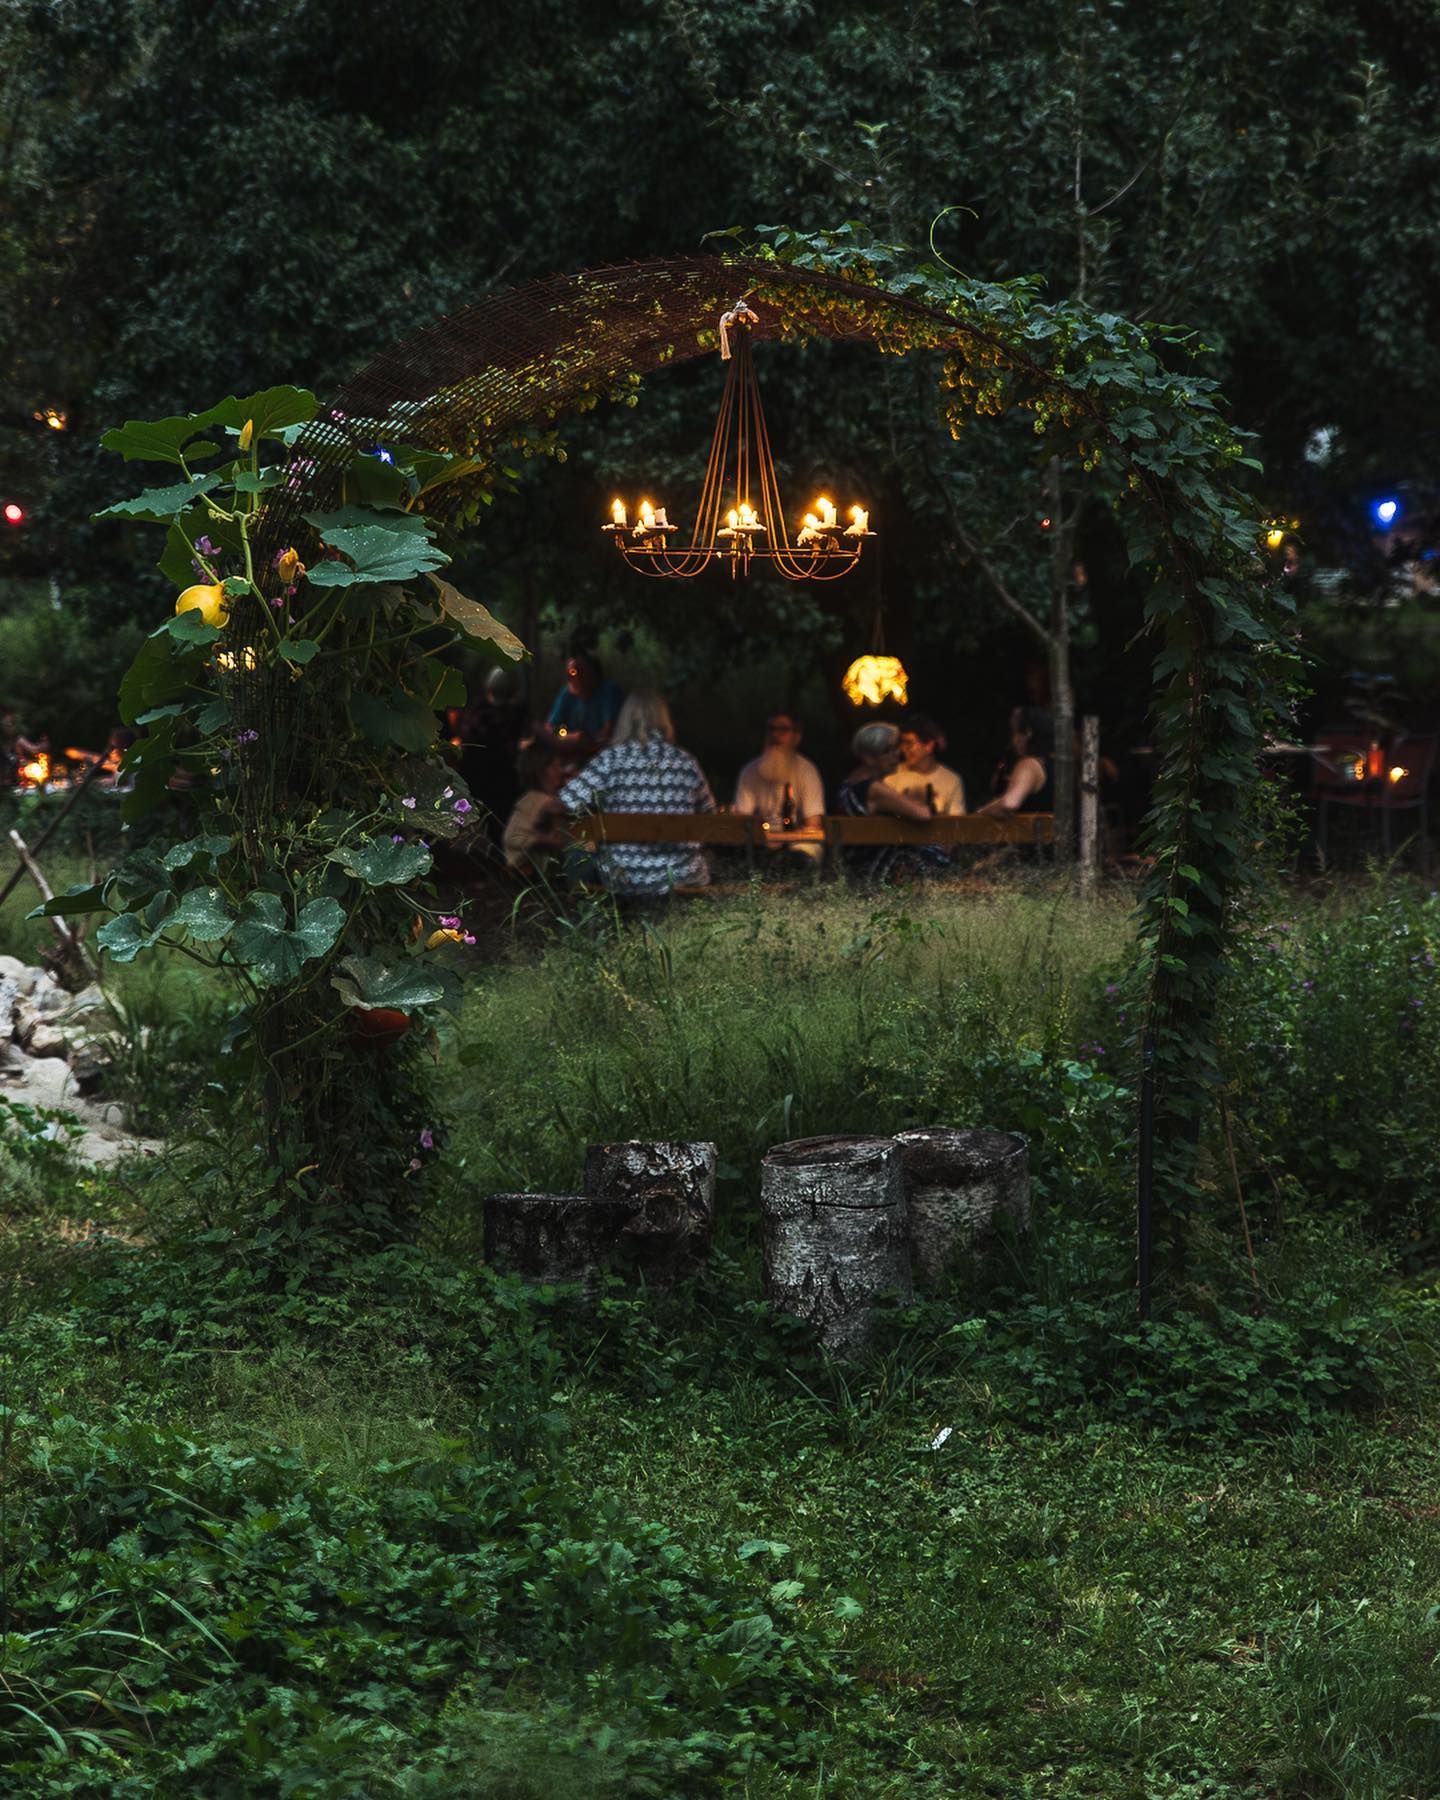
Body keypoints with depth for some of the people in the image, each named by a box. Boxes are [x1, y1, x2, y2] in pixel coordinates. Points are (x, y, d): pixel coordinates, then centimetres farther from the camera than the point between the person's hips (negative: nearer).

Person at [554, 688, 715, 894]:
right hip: (681, 878, 2)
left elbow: (561, 805, -11)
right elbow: (709, 813, 12)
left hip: (623, 879, -2)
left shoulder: (610, 759, -9)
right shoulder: (686, 762, -2)